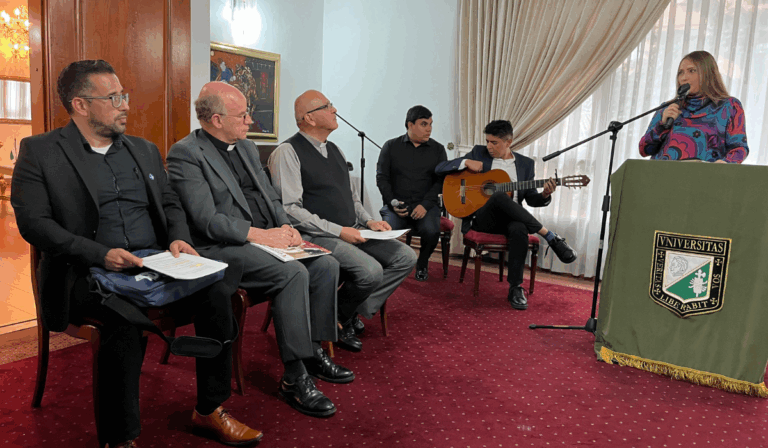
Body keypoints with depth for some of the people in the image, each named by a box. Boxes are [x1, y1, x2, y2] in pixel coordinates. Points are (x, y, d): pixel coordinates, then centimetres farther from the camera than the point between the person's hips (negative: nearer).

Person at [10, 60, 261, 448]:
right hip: (90, 271, -4)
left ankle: (209, 410, -5)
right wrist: (101, 254, -21)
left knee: (215, 291, -22)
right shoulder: (39, 151, 4)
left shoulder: (144, 150, 19)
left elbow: (170, 204, 20)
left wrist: (178, 238, -3)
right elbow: (33, 222, -7)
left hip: (156, 263, 4)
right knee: (123, 313, -35)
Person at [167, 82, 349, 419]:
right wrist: (260, 235, -20)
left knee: (326, 265, -9)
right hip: (221, 249, -8)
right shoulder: (185, 154, -9)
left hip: (266, 238, 8)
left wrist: (286, 228, 0)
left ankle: (313, 352, 5)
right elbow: (206, 220, -18)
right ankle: (295, 378, -17)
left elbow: (271, 198, 19)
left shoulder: (247, 148, 17)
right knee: (293, 273, -29)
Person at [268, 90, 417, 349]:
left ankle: (354, 311, 4)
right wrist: (338, 231, -19)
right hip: (319, 237, -8)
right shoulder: (288, 152, -8)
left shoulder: (334, 150, 19)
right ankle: (339, 319, 1)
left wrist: (368, 221, 7)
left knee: (405, 257, -4)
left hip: (352, 232, 9)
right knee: (371, 270, -28)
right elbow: (289, 209, -17)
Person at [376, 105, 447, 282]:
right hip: (397, 204, 0)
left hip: (425, 205, 1)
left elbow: (441, 180, 3)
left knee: (431, 231, -29)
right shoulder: (391, 146, 10)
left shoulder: (437, 149, 11)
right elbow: (381, 177, 6)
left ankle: (422, 263, 4)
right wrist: (392, 202, -8)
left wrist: (425, 205, -12)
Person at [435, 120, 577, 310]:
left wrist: (545, 195, -10)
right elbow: (440, 169, 5)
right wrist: (466, 162, -12)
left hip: (510, 218, 1)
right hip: (482, 219, -1)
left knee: (519, 229, -37)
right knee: (500, 196, -35)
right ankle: (550, 237, -28)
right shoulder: (478, 153, 9)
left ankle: (515, 288, -24)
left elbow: (531, 199, 12)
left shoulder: (525, 163, 13)